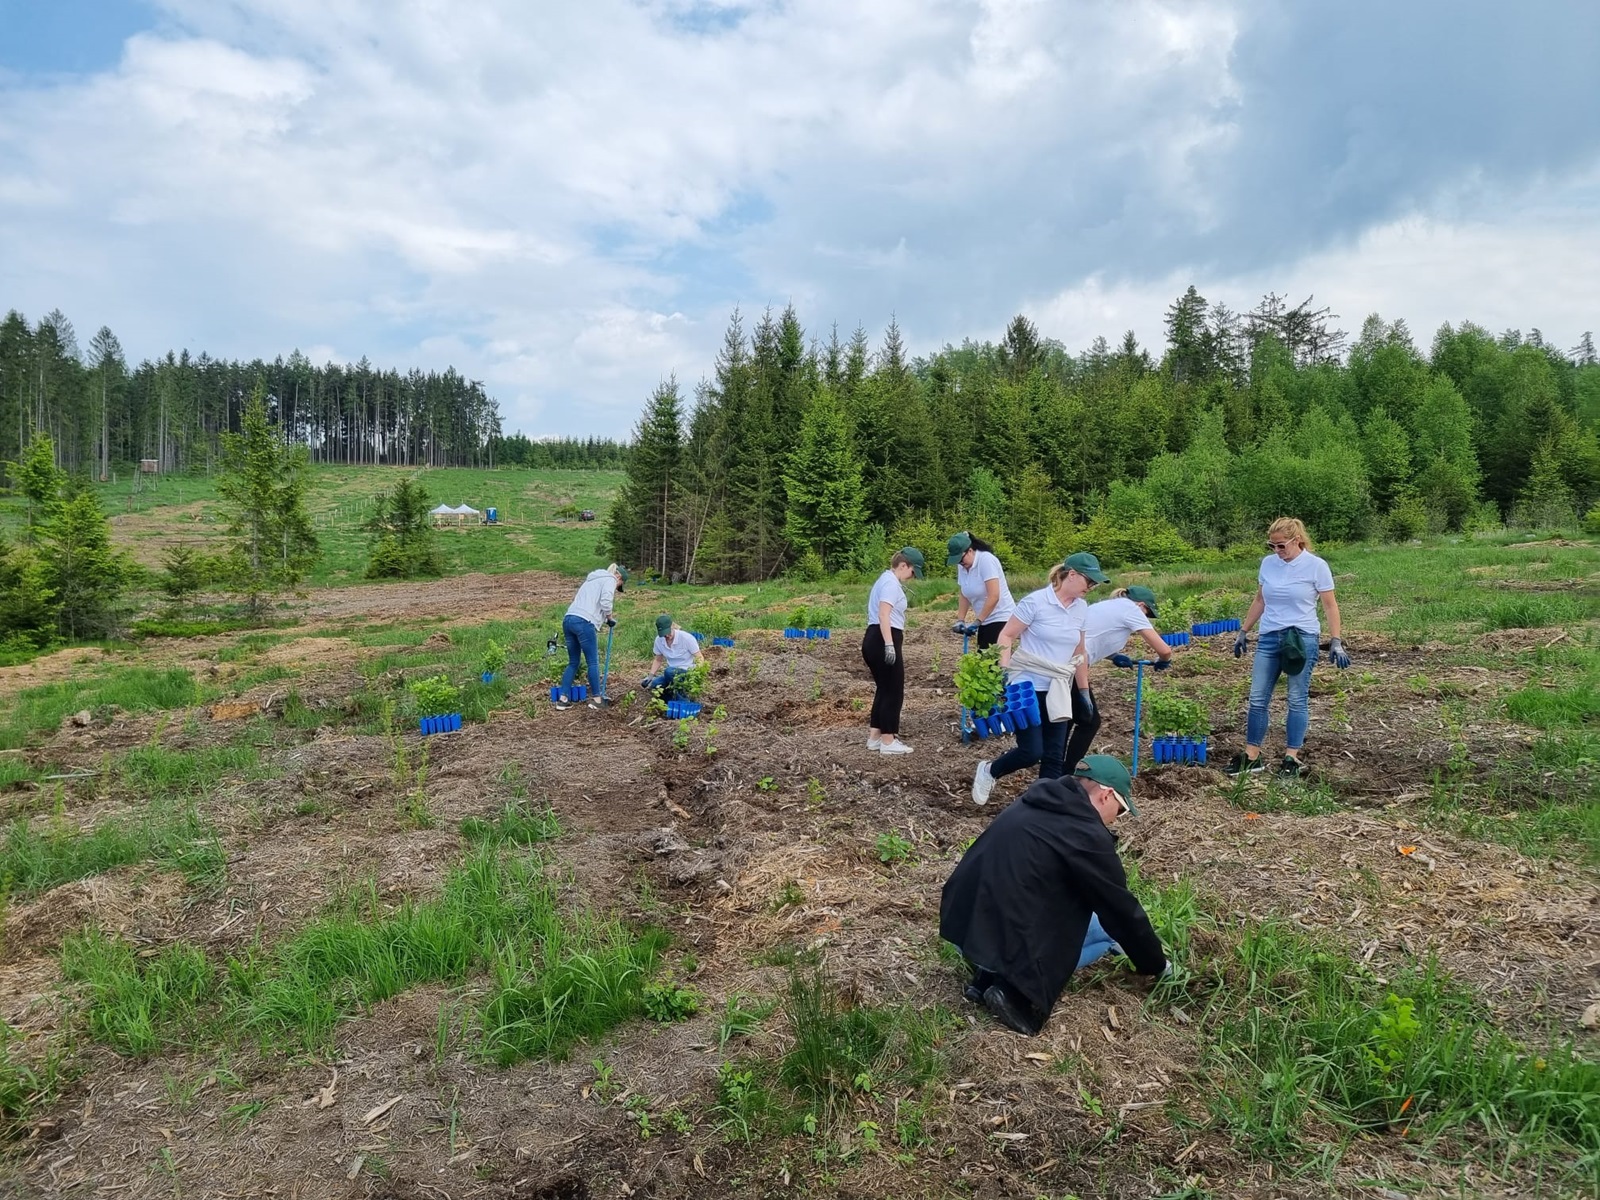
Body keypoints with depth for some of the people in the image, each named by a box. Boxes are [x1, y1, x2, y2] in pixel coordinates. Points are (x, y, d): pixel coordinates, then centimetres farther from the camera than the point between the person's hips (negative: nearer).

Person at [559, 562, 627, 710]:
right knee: (593, 662, 3)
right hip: (584, 622, -8)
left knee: (573, 662, 14)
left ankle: (562, 699, 11)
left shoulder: (593, 579, 32)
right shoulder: (610, 579, 6)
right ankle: (597, 699, 9)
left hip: (568, 619, 8)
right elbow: (605, 602, -10)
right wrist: (610, 619, 6)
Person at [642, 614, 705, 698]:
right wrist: (651, 676, -4)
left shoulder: (687, 638, -16)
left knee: (669, 671, -36)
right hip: (671, 675, 5)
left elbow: (700, 658, -11)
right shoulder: (659, 640, -3)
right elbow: (658, 660, 12)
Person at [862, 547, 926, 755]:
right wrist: (890, 645, -28)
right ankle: (888, 741, 2)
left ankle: (875, 737, 20)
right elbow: (884, 615, -22)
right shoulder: (891, 583, -11)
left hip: (875, 640, 11)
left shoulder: (886, 580, 21)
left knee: (884, 689, 16)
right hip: (883, 641, -11)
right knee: (894, 691, -3)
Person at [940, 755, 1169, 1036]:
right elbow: (1122, 911, -2)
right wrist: (1156, 965, 17)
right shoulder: (1086, 834, -12)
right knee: (1107, 928, 11)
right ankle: (1015, 989, -3)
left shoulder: (1034, 805, 13)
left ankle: (991, 973, 10)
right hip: (1001, 943, -8)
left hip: (959, 927, 8)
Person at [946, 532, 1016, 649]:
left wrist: (977, 621, -20)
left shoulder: (986, 560, -19)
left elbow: (994, 596, -24)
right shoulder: (962, 566, 3)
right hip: (985, 621, 8)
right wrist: (960, 620, 0)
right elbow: (964, 596, 12)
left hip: (1000, 618, -8)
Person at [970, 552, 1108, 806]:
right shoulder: (1035, 601, -13)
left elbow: (1079, 653, 17)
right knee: (1031, 752, -8)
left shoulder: (1081, 609, 7)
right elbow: (1006, 636, -9)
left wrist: (1084, 692, 18)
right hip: (1028, 688, -6)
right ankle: (988, 771, 19)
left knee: (1054, 756, 4)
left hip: (1059, 693, 6)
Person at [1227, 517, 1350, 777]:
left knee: (1297, 699, 3)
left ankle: (1292, 757, 12)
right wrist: (1243, 632, 16)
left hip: (1302, 639, -4)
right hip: (1269, 638, 4)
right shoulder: (1268, 563, 6)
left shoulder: (1316, 566, -7)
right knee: (1257, 698, 4)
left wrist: (1336, 642, -10)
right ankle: (1251, 757, 10)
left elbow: (1330, 605, -4)